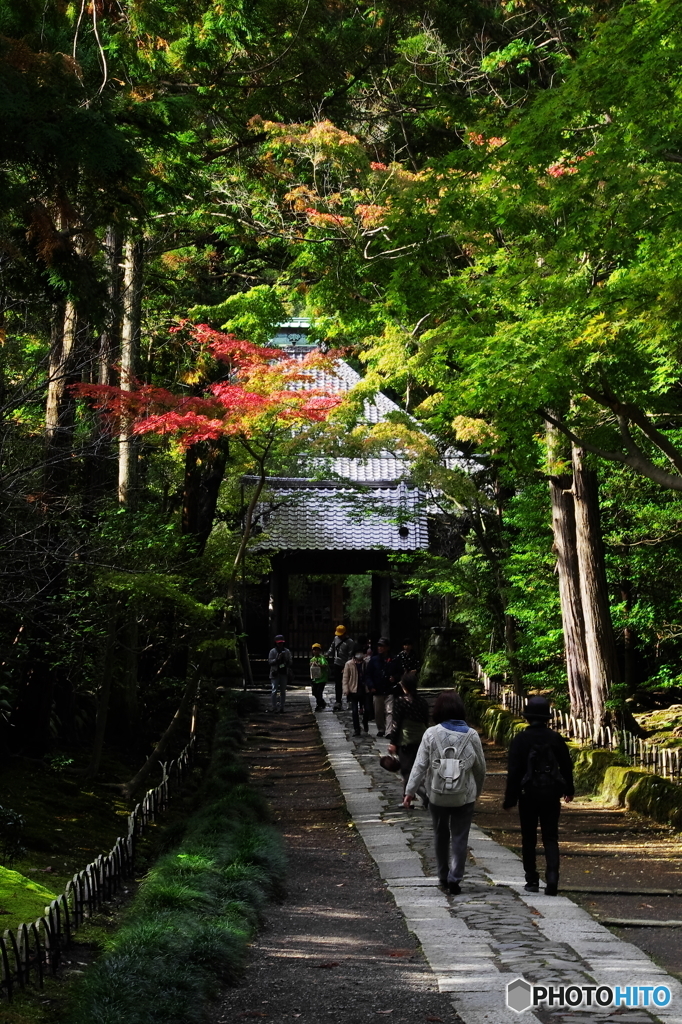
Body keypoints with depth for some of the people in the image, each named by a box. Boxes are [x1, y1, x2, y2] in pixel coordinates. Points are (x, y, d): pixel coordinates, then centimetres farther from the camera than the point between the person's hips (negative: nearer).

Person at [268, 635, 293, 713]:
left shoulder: (287, 651, 7)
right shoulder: (273, 651, -1)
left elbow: (290, 663, 9)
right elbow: (269, 662, -7)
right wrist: (277, 659, -22)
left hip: (284, 674, 3)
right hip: (275, 674, -3)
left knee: (283, 691, 8)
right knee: (274, 690, -12)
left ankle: (282, 707, 15)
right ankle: (274, 707, -10)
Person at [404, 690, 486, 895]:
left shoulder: (431, 734, -10)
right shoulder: (471, 735, -6)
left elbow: (420, 765, -10)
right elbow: (480, 767, 2)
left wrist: (410, 790, -2)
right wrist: (478, 789, 18)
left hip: (437, 795, 0)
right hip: (464, 796, 0)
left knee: (441, 835, 17)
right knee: (459, 838, 6)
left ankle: (443, 877, 26)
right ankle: (454, 879, 0)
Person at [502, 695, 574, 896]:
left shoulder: (520, 740, -9)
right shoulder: (556, 738, 0)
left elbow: (513, 771, -10)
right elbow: (566, 766, 9)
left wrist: (510, 798, -5)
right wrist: (568, 790, 25)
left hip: (529, 794, -2)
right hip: (551, 794, 2)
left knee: (529, 839, 11)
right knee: (550, 838, 4)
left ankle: (532, 880, 16)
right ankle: (552, 880, -11)